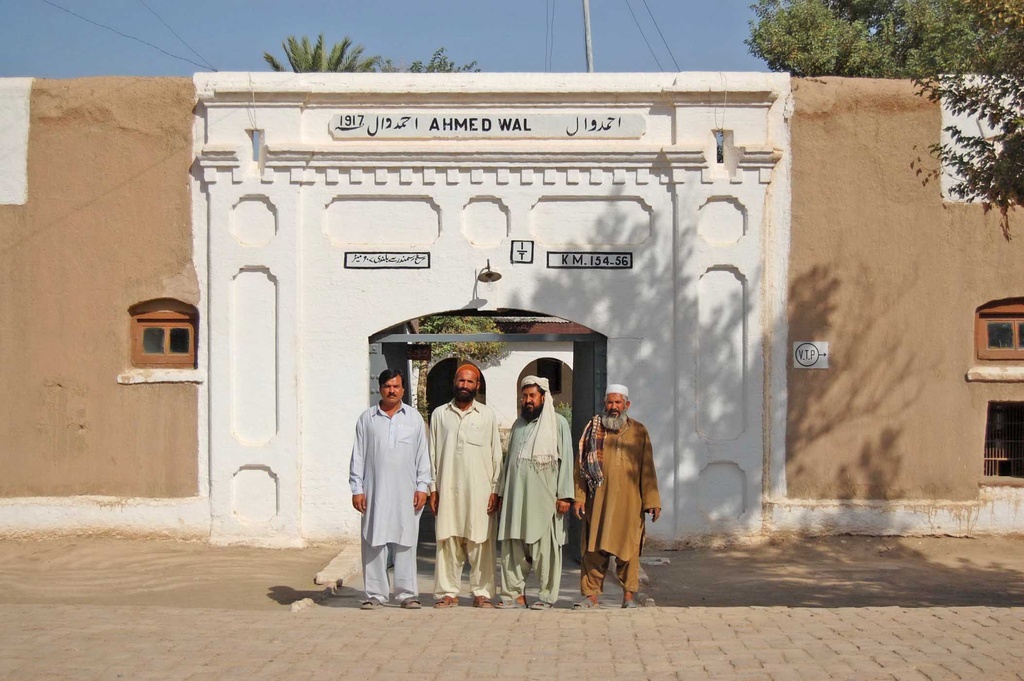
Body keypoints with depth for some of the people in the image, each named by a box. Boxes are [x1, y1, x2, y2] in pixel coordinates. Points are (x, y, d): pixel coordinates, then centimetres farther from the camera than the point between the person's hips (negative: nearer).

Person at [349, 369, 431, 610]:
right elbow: (358, 456, 7)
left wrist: (422, 486, 2)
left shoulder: (414, 418, 9)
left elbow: (422, 455, 9)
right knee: (374, 542, 1)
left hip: (406, 492, 0)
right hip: (375, 492, 0)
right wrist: (357, 489, 1)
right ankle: (375, 594, 10)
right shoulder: (367, 419, 7)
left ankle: (407, 593, 9)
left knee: (406, 542, 2)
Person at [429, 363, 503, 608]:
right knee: (447, 542, 2)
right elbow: (432, 454, 10)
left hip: (479, 490, -1)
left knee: (480, 543, -1)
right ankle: (448, 592, 10)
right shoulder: (439, 414, 10)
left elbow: (496, 455, 6)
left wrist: (495, 490, 0)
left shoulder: (488, 415, 7)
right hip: (447, 489, 1)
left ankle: (482, 592, 7)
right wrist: (432, 489, 4)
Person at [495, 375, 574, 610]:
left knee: (545, 547, -3)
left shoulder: (558, 423, 3)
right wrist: (502, 492, 15)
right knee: (512, 546, 2)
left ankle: (547, 595, 6)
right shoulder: (518, 425, 18)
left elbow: (566, 459, -2)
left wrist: (564, 495, -9)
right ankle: (514, 593, 9)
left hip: (544, 496, -5)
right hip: (516, 496, 5)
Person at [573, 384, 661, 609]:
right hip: (598, 500, 0)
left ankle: (629, 596, 12)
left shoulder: (638, 432, 7)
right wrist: (578, 497, -3)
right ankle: (591, 595, 8)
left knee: (627, 548, 2)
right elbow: (581, 465, 6)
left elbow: (647, 470, 5)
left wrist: (652, 501, -2)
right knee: (594, 549, 1)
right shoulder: (593, 429, 8)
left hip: (628, 502, 0)